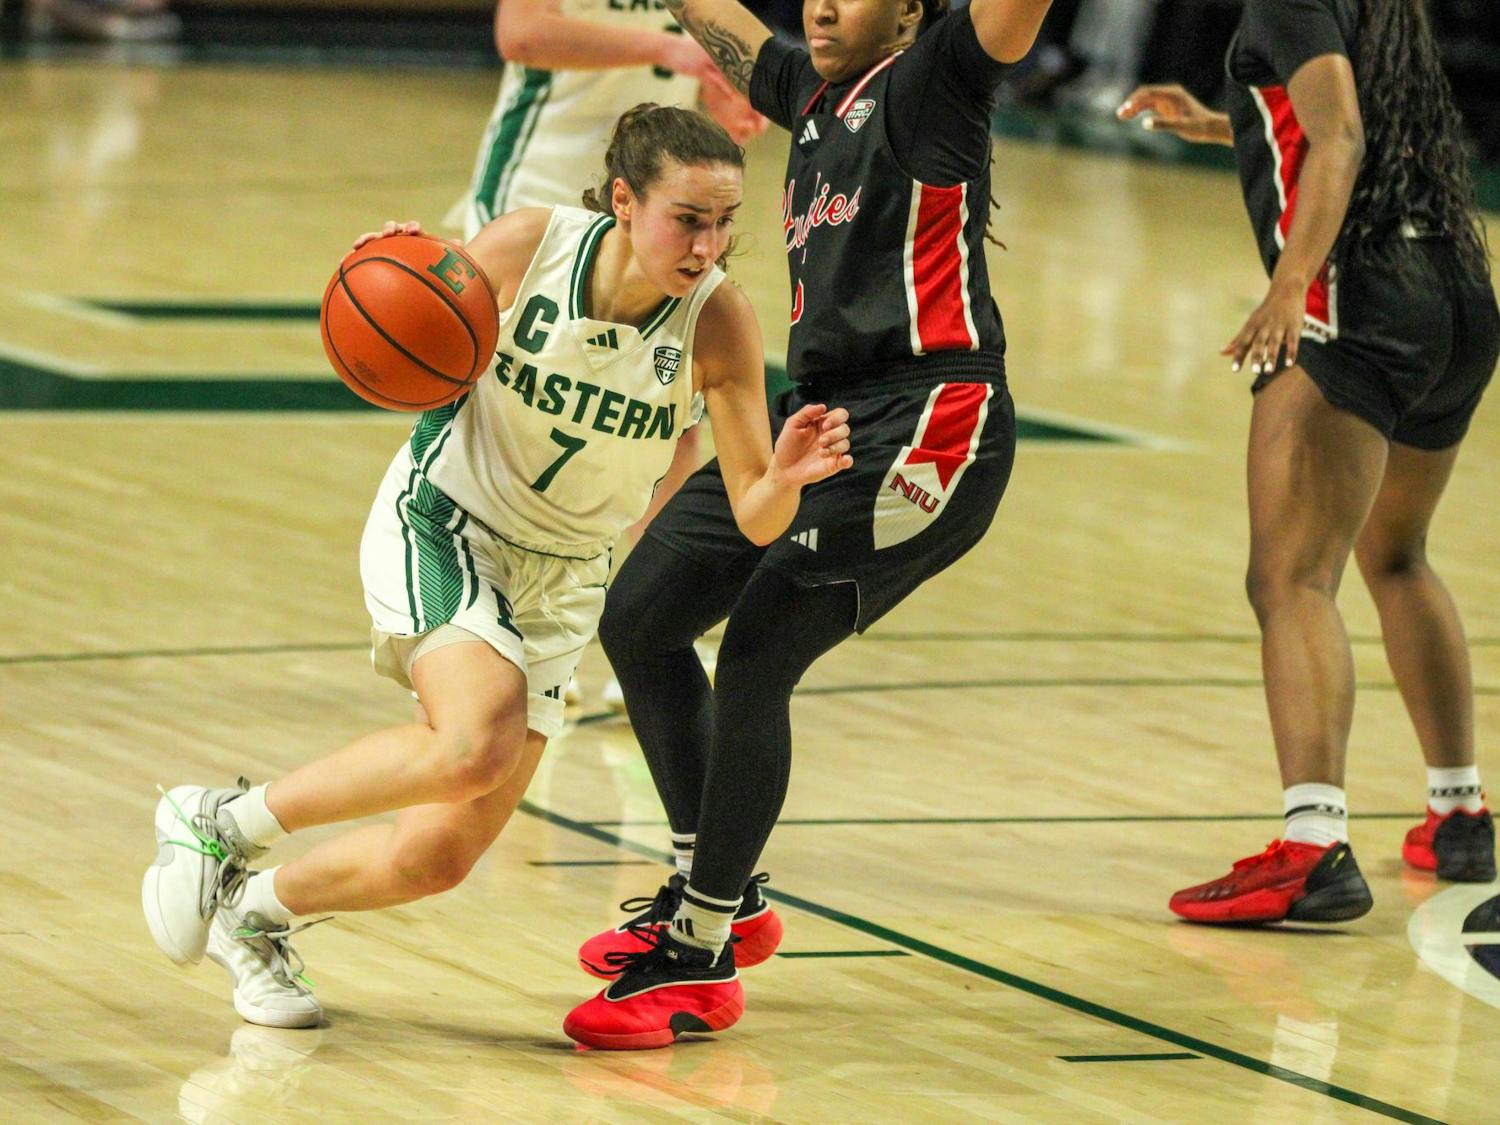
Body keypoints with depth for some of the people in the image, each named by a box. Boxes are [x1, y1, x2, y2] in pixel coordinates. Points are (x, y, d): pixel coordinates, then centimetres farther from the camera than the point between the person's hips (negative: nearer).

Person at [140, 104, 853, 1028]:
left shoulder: (718, 322, -18)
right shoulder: (527, 245, -20)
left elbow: (755, 521, -15)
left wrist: (785, 477, -38)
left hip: (559, 580, 3)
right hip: (440, 523, -3)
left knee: (440, 857, -1)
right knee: (478, 740, -32)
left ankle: (258, 914, 29)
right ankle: (216, 822, -13)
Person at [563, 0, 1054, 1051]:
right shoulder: (813, 95, 18)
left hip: (923, 426, -9)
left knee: (757, 650, -19)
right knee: (639, 619, 11)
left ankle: (701, 961, -12)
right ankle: (717, 895, 25)